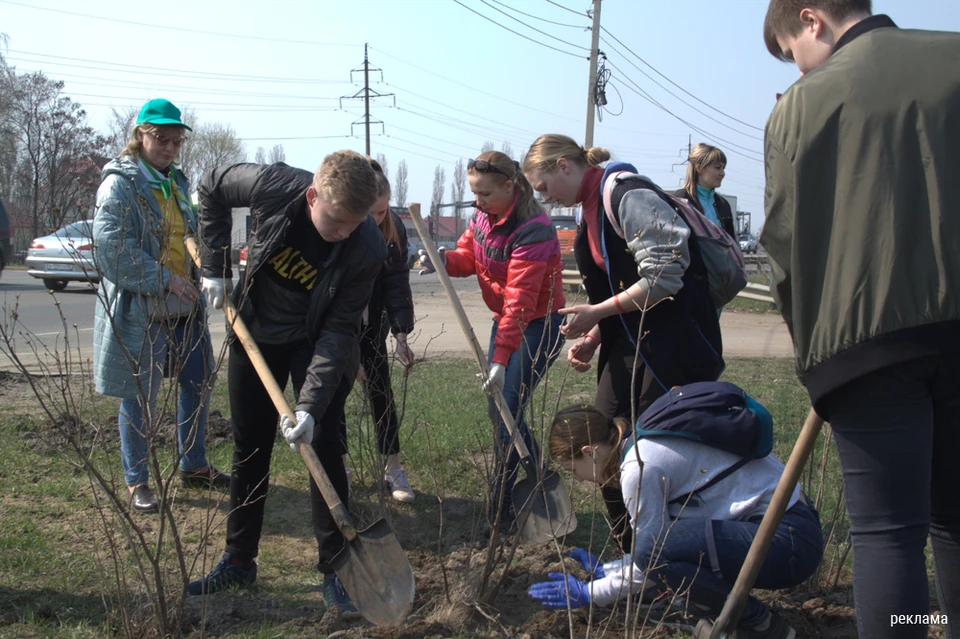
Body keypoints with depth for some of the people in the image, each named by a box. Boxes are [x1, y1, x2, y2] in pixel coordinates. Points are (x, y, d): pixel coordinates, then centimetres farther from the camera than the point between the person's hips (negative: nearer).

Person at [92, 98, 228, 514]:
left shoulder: (177, 183, 14)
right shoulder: (120, 183, -10)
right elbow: (111, 245, -20)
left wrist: (201, 277, 10)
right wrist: (163, 279, -20)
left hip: (184, 306, 8)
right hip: (139, 308, -8)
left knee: (199, 383, 14)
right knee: (140, 398, 1)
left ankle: (194, 465, 30)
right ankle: (136, 482, 15)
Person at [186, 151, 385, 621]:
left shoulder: (367, 248, -29)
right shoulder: (273, 186, -27)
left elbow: (338, 330, -25)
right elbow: (212, 188, -6)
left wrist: (311, 404, -33)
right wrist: (216, 267, -9)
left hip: (315, 341, -2)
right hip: (254, 331, 3)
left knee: (324, 446, -10)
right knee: (249, 448, 10)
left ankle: (334, 569, 3)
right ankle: (239, 560, 25)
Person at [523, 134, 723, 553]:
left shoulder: (627, 194, -14)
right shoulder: (591, 209, 15)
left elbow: (661, 279, -20)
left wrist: (596, 312, -14)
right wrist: (591, 340, 4)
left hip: (675, 342, -10)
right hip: (630, 344, 10)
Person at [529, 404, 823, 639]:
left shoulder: (640, 466, -17)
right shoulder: (647, 440, 12)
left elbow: (650, 562, -9)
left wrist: (589, 593, 3)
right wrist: (606, 571, 23)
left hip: (788, 540, -10)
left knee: (655, 547, -24)